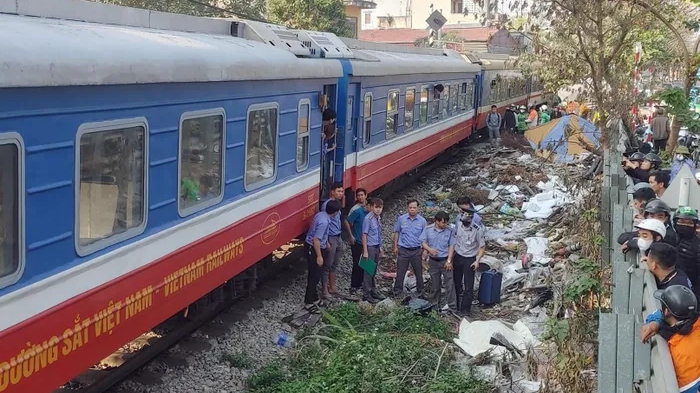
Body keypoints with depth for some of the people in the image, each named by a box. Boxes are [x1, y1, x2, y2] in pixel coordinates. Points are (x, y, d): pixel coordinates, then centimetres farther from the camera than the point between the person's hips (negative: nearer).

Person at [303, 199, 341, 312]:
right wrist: (319, 256, -22)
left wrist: (326, 242, 30)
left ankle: (314, 298, 29)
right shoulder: (324, 222, -29)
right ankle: (308, 302, 6)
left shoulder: (321, 214, 1)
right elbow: (316, 239, -27)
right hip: (314, 250, -10)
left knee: (317, 274, 18)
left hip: (315, 248, 10)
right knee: (314, 276, -2)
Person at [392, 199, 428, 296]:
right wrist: (395, 246, 5)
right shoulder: (401, 218, -1)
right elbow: (397, 232, 7)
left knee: (418, 273, 10)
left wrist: (425, 249, -3)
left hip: (417, 251, 0)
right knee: (400, 272, 3)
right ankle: (397, 292, 12)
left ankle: (420, 291, 23)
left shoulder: (422, 221, -2)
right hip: (403, 250, 0)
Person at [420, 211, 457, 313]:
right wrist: (429, 249, -21)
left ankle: (452, 306, -1)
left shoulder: (449, 230, -8)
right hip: (433, 261, 2)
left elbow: (451, 246, -6)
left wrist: (449, 261, -11)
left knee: (450, 283, -6)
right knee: (435, 285, 12)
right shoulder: (428, 229, -4)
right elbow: (423, 242, 0)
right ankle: (436, 304, 27)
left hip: (445, 260, -2)